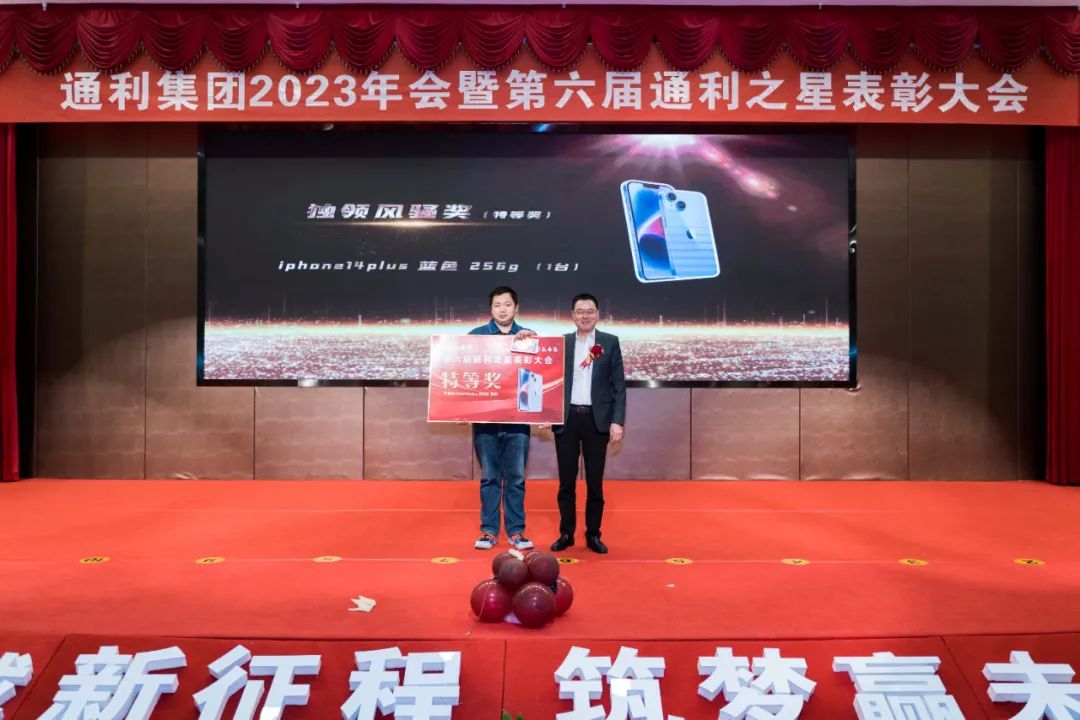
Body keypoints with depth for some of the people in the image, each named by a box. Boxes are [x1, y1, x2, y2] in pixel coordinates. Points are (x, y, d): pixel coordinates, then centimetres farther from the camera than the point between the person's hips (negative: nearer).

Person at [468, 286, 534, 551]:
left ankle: (516, 531, 13)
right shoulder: (476, 335, 5)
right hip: (485, 416, 0)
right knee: (489, 477, 6)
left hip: (518, 417, 0)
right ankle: (489, 530, 14)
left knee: (516, 477, 5)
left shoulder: (529, 337, 7)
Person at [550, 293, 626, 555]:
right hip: (566, 418, 1)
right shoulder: (560, 342, 6)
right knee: (566, 481, 8)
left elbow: (619, 384, 0)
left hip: (597, 419, -1)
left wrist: (618, 420, -6)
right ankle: (566, 533, 19)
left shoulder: (610, 342, 3)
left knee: (595, 482, 6)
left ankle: (593, 535, 17)